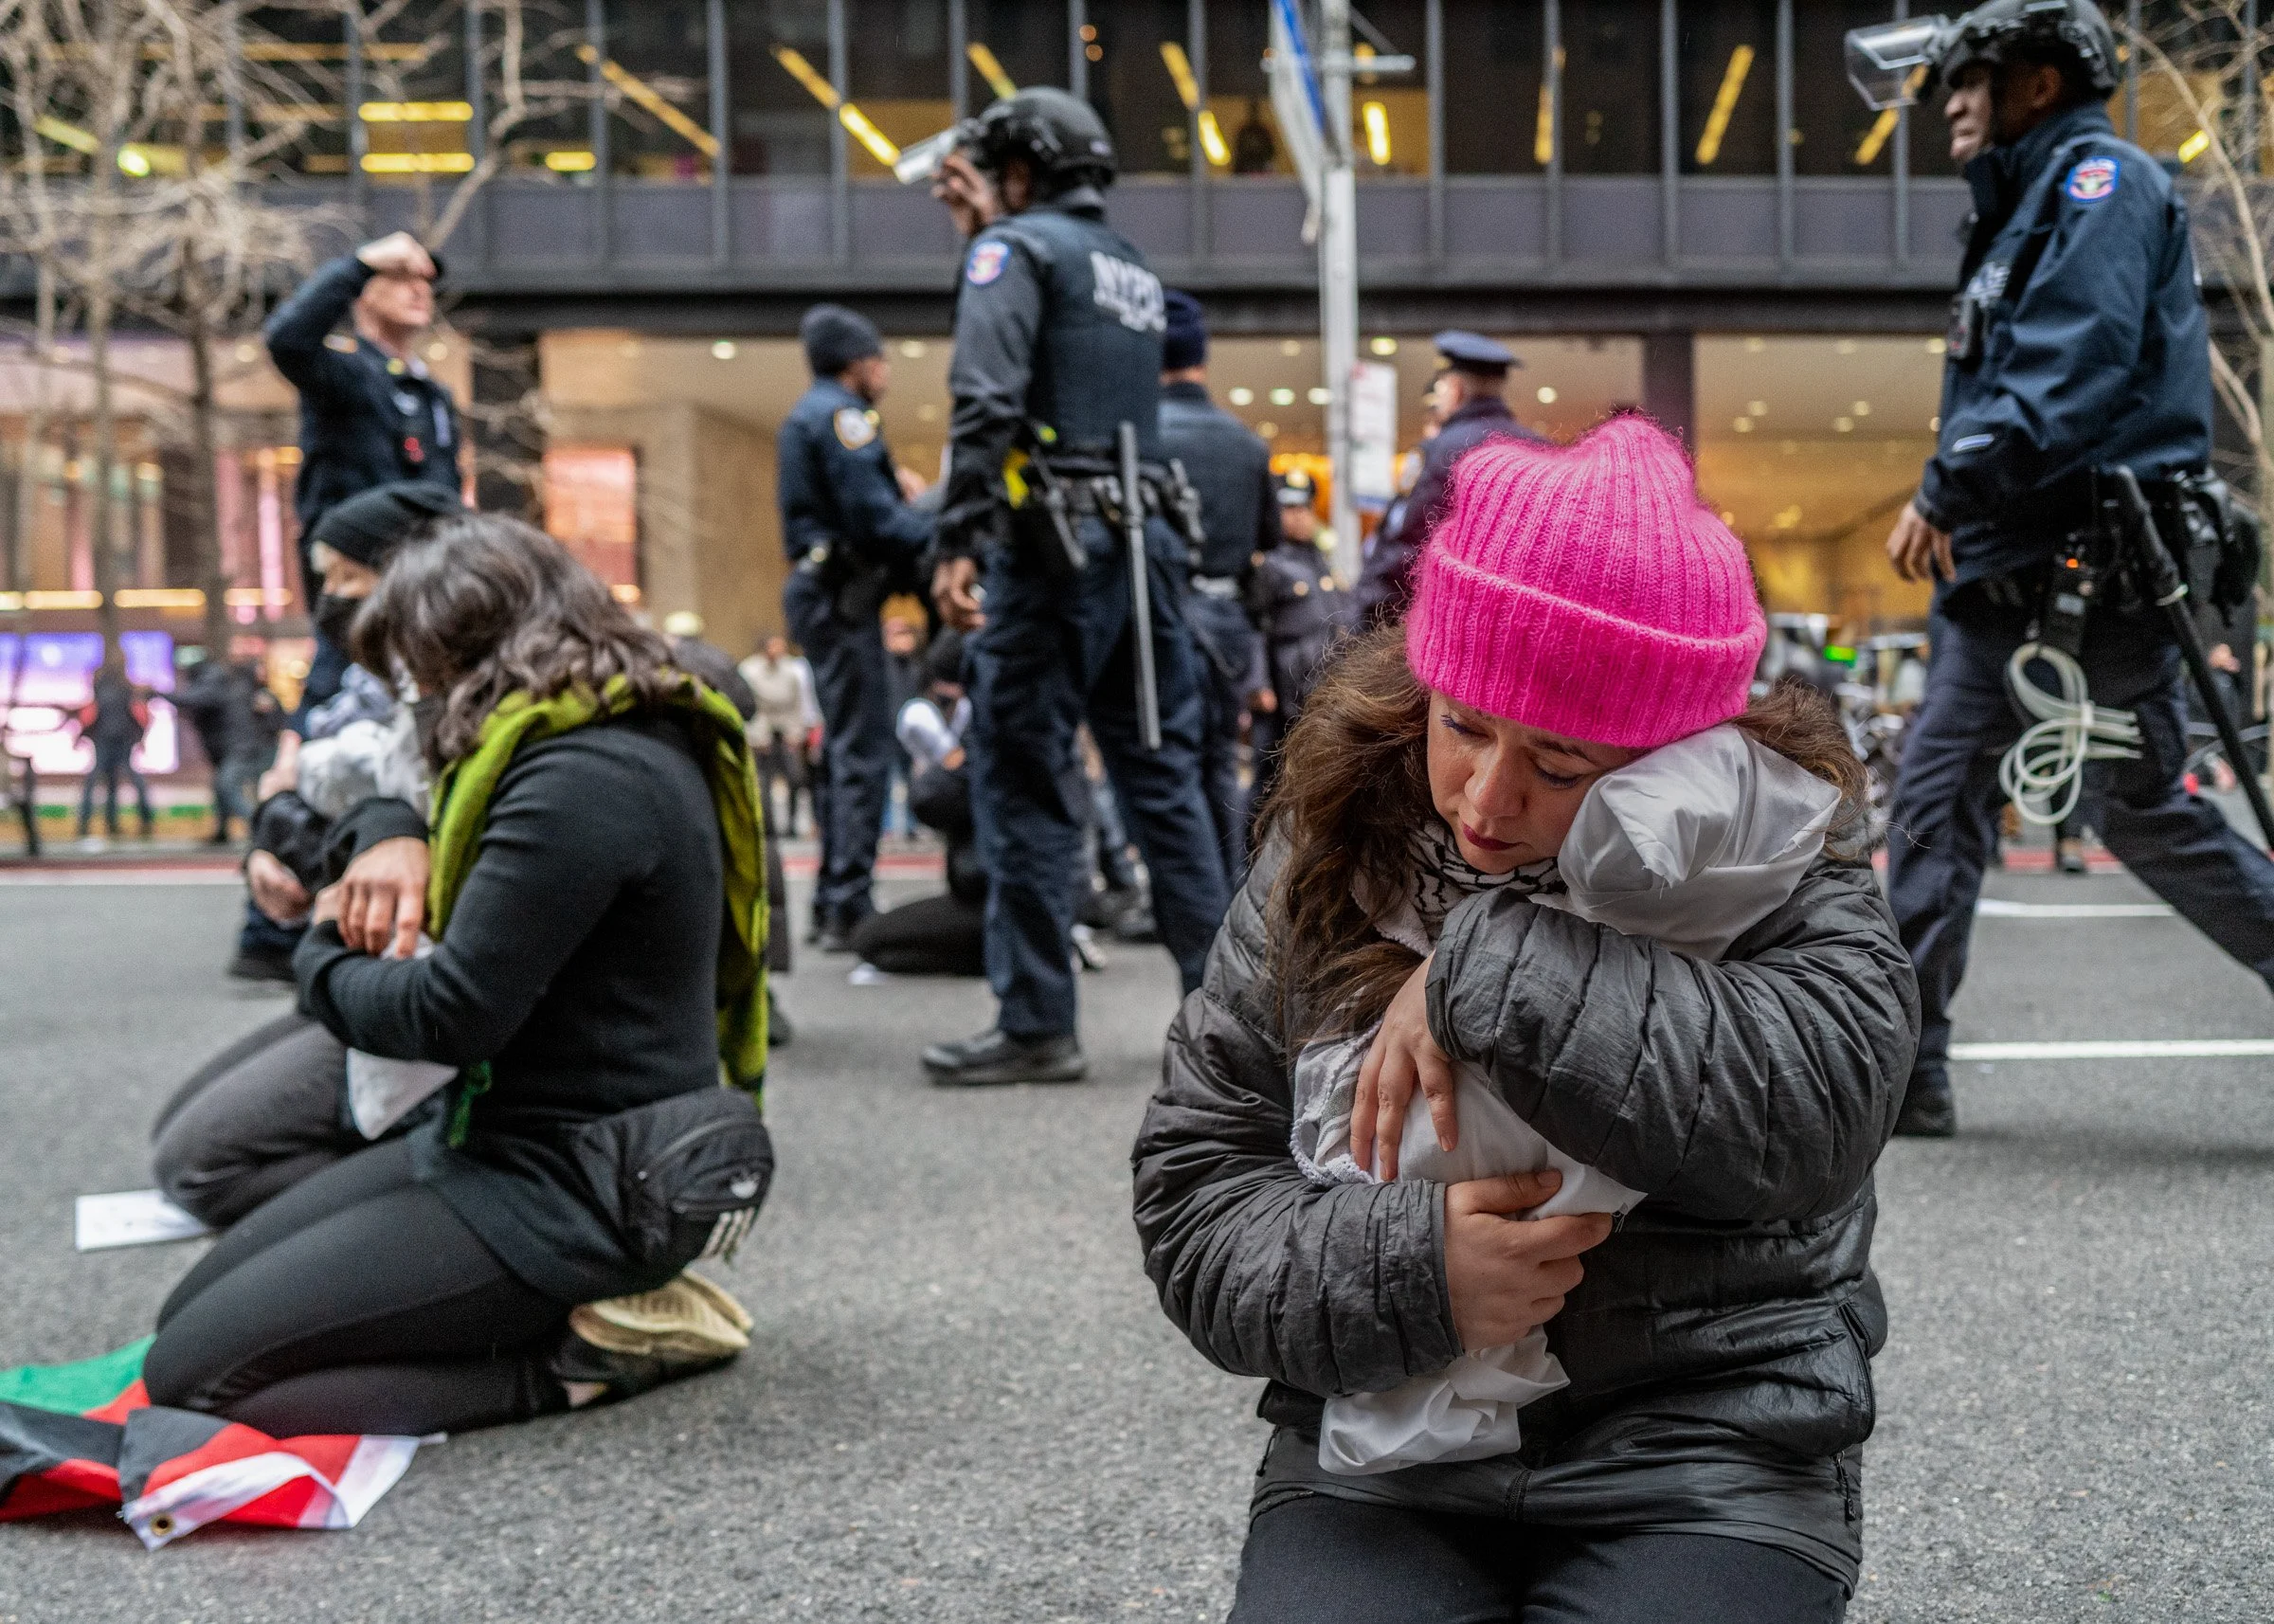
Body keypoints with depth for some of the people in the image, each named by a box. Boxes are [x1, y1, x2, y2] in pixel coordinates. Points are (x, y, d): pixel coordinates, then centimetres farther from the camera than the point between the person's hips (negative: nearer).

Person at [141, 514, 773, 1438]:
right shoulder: (637, 739, 10)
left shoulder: (590, 778, -22)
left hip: (572, 1189, -11)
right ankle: (589, 1307, 6)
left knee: (189, 1377, -13)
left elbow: (452, 1015, -23)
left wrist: (324, 960, -2)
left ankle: (569, 1362, -7)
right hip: (510, 1138, 11)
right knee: (187, 1316, 11)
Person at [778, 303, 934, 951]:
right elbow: (875, 519, -19)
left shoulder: (808, 413, 22)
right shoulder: (840, 413, -10)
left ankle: (832, 905, 18)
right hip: (843, 596, -11)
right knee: (864, 754, -11)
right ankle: (849, 909, -12)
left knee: (845, 751, 14)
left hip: (823, 592, 11)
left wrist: (890, 474, 11)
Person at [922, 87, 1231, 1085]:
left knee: (1025, 784, -4)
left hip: (1056, 545, -7)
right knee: (1162, 774, 10)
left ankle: (1035, 1025, -3)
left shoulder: (1017, 247, 0)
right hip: (1146, 542, 8)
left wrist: (958, 541, -18)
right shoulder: (1133, 267, 23)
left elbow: (987, 396, -14)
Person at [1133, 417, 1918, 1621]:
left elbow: (1822, 1113, -26)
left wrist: (1486, 970, -23)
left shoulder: (1773, 879, -5)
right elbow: (1194, 1200, 2)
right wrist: (1408, 1273, -17)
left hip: (1703, 1474, -1)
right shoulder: (1327, 867, 1)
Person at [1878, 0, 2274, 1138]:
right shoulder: (2021, 206, 23)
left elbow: (2072, 369, -20)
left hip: (2101, 562, -9)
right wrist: (1954, 514, 5)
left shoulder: (2102, 179, -5)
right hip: (2008, 571, 9)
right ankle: (1906, 1071, 5)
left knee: (2138, 809, -4)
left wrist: (1947, 491, -18)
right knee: (1936, 789, 3)